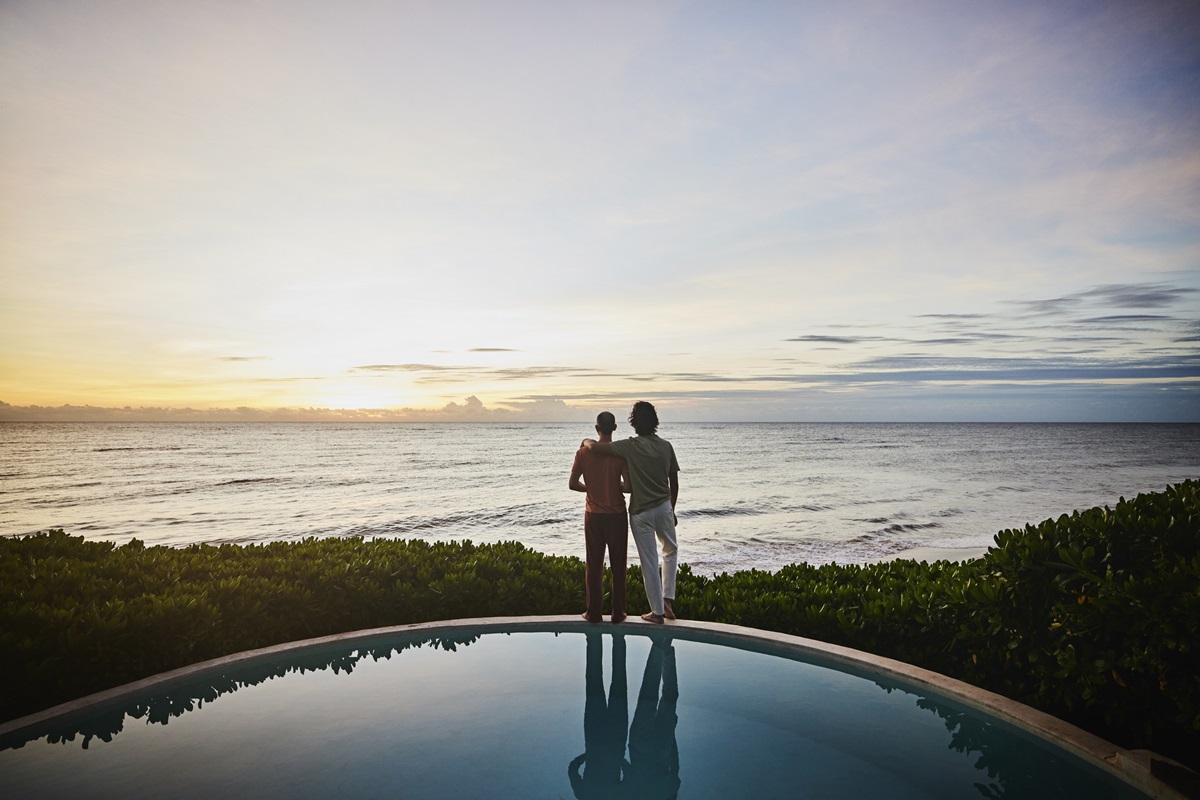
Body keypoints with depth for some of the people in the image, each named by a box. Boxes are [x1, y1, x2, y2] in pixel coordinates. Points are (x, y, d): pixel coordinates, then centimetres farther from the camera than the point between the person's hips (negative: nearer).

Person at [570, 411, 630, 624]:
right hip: (617, 516, -1)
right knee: (618, 566, 10)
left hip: (593, 516, 1)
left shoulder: (583, 452, -6)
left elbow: (573, 484, -4)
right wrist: (616, 486, 6)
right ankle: (618, 612, 17)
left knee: (594, 566, 11)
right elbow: (628, 486, -15)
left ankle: (594, 612, 17)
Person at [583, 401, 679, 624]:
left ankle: (658, 611, 16)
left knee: (649, 563, 6)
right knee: (671, 551, 26)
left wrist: (586, 441, 1)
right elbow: (674, 483, 5)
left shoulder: (631, 447, -15)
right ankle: (668, 599, 20)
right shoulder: (666, 446, -2)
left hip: (641, 513, -3)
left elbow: (595, 447, -23)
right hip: (664, 508, 4)